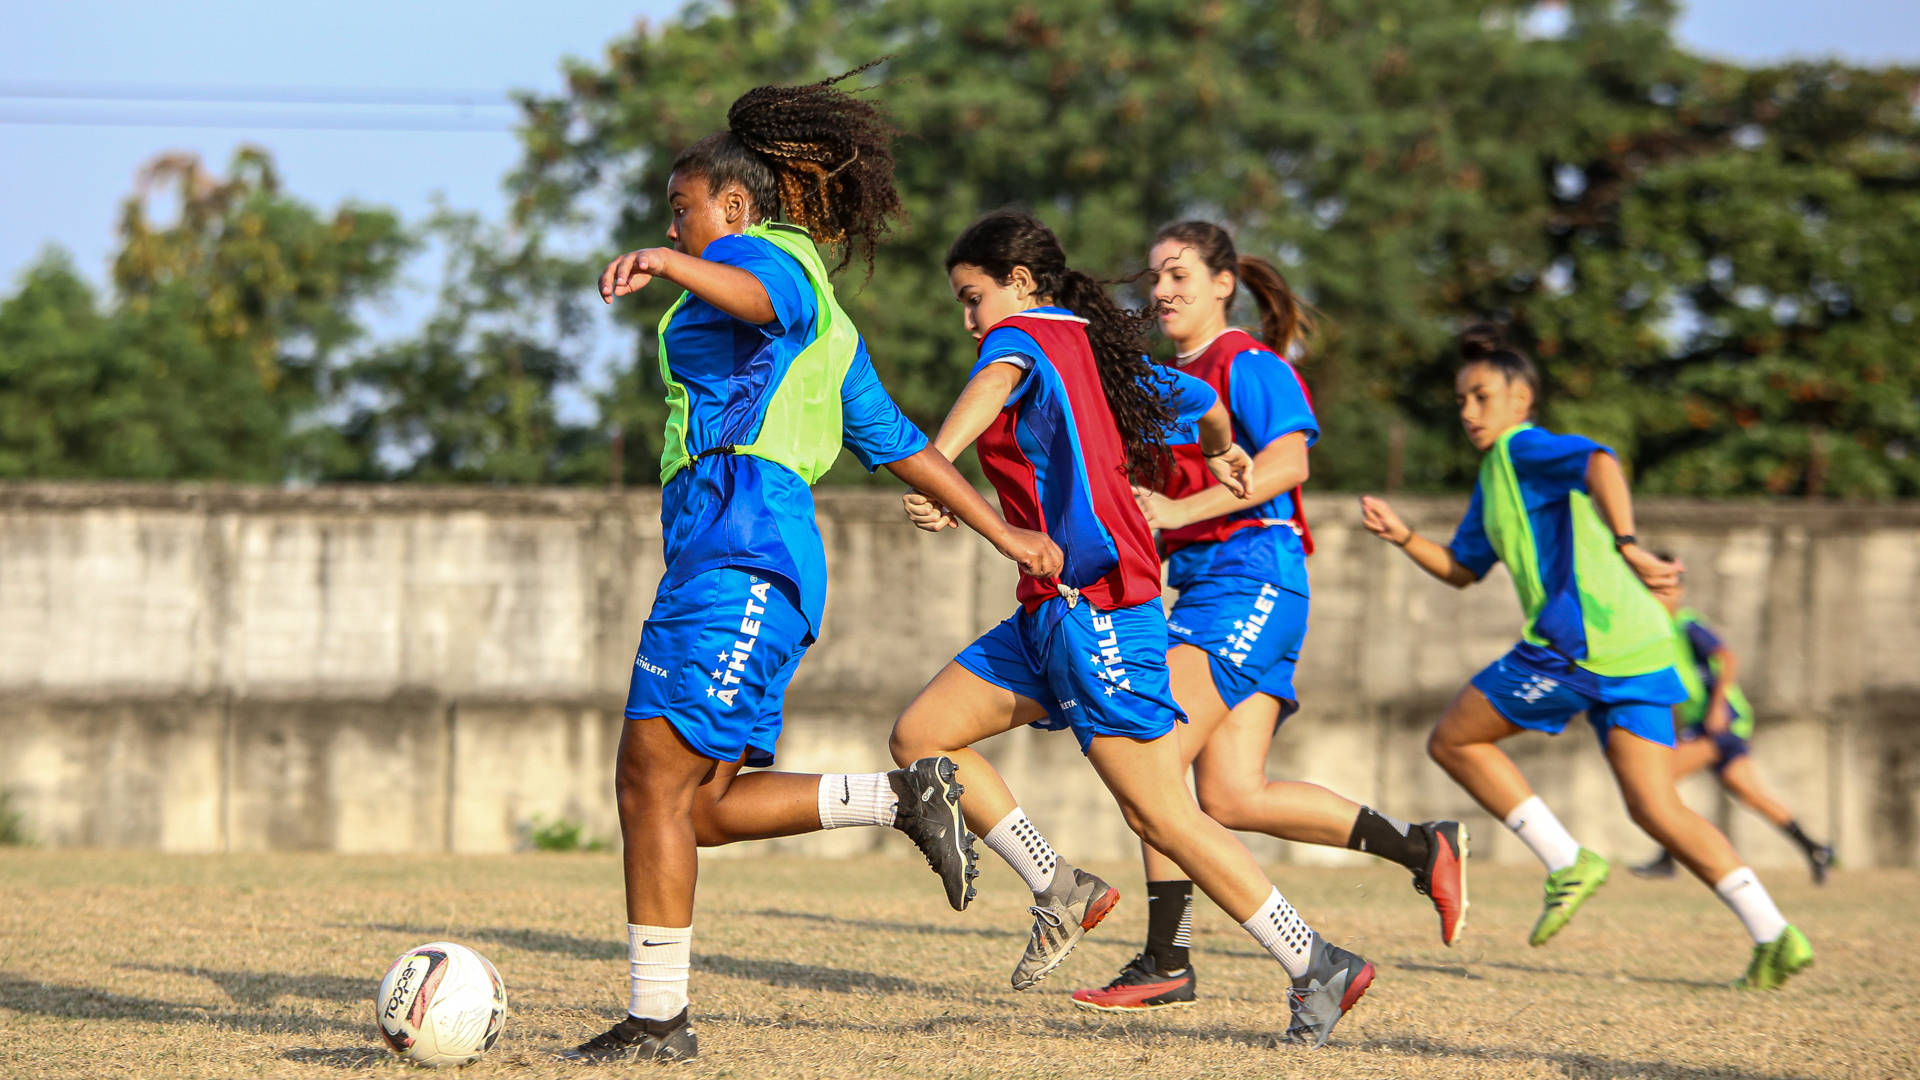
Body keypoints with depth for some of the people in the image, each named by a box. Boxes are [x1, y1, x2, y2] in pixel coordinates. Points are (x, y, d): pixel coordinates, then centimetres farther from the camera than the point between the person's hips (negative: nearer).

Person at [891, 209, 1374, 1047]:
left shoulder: (1023, 336, -6)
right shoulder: (1097, 349, 18)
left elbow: (998, 380, -31)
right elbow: (1204, 401, 31)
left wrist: (936, 461, -45)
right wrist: (1221, 452, 49)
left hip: (1091, 601, -9)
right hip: (1051, 614, 9)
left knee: (1160, 814, -10)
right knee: (920, 736, 8)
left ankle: (1316, 967, -7)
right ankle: (1058, 890, 10)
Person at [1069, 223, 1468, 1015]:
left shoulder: (1248, 364, -4)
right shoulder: (1172, 380, 21)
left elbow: (1286, 460, -19)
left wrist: (1176, 511, -23)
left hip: (1250, 578, -9)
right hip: (1203, 583, 9)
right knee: (1233, 797, 1)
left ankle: (1166, 962, -11)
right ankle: (1422, 847, 11)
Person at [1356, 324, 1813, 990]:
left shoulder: (1524, 448, 1)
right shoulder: (1493, 480, 29)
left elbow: (1599, 462, -20)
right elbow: (1462, 569, 35)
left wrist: (1626, 546, -32)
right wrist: (1403, 538, 19)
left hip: (1580, 640, -9)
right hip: (1638, 646, 9)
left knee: (1452, 741, 6)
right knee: (1656, 809, 3)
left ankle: (1567, 863, -1)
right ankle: (1774, 935, -9)